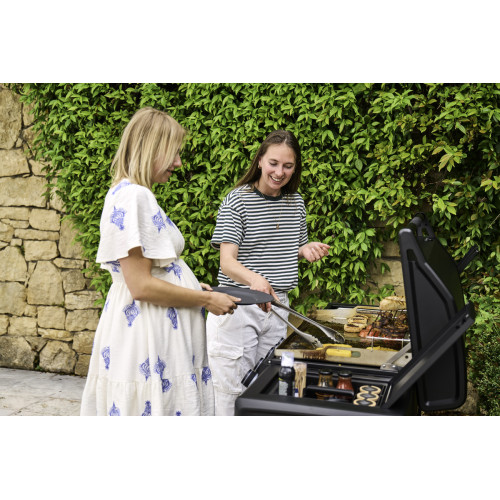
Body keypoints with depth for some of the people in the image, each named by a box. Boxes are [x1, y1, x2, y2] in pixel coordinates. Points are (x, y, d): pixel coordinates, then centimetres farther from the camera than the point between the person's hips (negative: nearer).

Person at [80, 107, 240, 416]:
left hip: (160, 332, 10)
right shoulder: (132, 195, -16)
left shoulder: (138, 195, 15)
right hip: (145, 336, -10)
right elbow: (141, 286, -21)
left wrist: (194, 287, 13)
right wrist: (207, 300, -12)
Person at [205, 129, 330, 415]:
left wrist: (307, 250, -1)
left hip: (277, 305, 5)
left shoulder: (296, 202, 8)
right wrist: (255, 279, -40)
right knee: (232, 388, -2)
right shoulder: (237, 201, -10)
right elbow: (228, 261, -19)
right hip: (238, 304, -5)